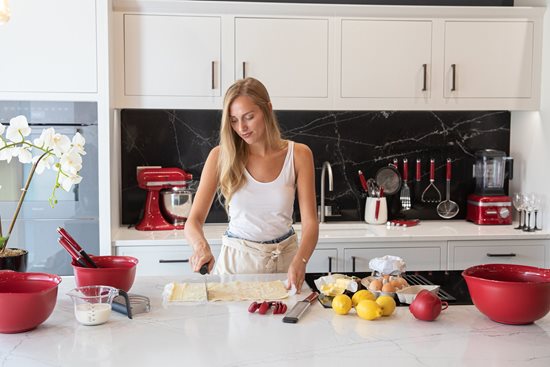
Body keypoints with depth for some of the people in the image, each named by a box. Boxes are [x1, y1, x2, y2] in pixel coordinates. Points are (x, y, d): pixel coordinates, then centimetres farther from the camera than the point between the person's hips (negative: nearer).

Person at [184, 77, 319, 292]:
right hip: (236, 258, 0)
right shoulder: (221, 156, -5)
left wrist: (300, 261, -27)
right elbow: (193, 221, -7)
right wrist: (201, 246, -29)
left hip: (284, 258, 1)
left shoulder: (298, 154, -4)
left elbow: (310, 222, -8)